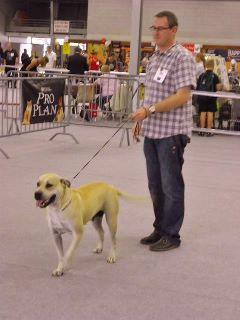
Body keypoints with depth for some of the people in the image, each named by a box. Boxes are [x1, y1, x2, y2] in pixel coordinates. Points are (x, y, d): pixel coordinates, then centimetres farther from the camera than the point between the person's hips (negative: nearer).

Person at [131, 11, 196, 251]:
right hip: (152, 131, 8)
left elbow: (182, 96, -19)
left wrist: (149, 110, -22)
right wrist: (141, 120, 16)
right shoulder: (153, 58, 14)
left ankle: (171, 235, 12)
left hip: (171, 132, -8)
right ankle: (160, 229, 26)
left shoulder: (182, 58, -12)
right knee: (155, 185, 14)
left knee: (171, 185, 1)